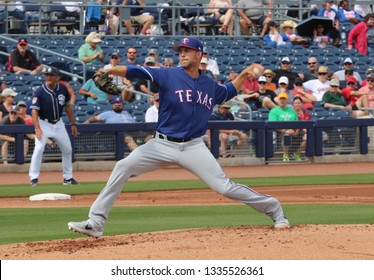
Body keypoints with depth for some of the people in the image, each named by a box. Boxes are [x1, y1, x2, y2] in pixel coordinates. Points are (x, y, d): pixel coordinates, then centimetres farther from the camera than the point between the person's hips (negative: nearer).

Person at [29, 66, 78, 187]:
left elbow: (68, 107, 8)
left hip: (58, 123, 5)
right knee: (39, 148, -20)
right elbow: (34, 110, -18)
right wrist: (37, 129, -28)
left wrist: (73, 124, 8)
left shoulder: (63, 89, -4)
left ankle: (68, 177, 24)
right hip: (44, 123, -5)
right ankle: (33, 178, -13)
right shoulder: (40, 92, -17)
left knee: (67, 149, 10)